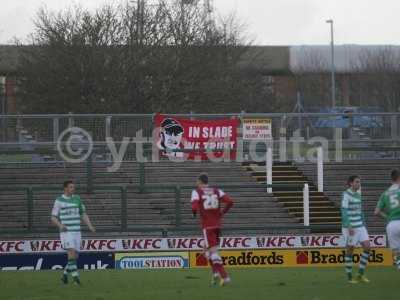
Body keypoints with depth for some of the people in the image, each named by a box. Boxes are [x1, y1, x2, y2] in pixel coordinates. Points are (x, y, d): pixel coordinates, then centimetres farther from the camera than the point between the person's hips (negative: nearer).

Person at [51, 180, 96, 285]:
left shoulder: (77, 199, 11)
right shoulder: (59, 201, -1)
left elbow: (83, 214, 16)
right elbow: (53, 218, -1)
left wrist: (90, 226, 0)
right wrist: (60, 225, -22)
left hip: (77, 232, 5)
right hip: (66, 232, -5)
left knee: (75, 256, 4)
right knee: (72, 251, -22)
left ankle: (65, 275, 23)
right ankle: (75, 275, -25)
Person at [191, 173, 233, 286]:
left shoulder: (196, 192, -3)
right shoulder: (216, 191, 9)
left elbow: (194, 208, -18)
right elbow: (230, 202, -4)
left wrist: (194, 213, 5)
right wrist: (222, 213, 10)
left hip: (207, 226, -5)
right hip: (217, 225, 5)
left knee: (213, 251, -6)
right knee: (207, 250, 21)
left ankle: (224, 276, -17)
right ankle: (216, 272, 6)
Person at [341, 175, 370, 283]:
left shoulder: (358, 195, 13)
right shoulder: (346, 195, -11)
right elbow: (344, 211, -17)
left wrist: (364, 225, 18)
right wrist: (348, 227, -24)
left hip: (359, 226, 8)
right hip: (350, 227, -8)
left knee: (367, 247, -3)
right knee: (350, 250, 0)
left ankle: (361, 275, 5)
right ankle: (349, 277, 10)